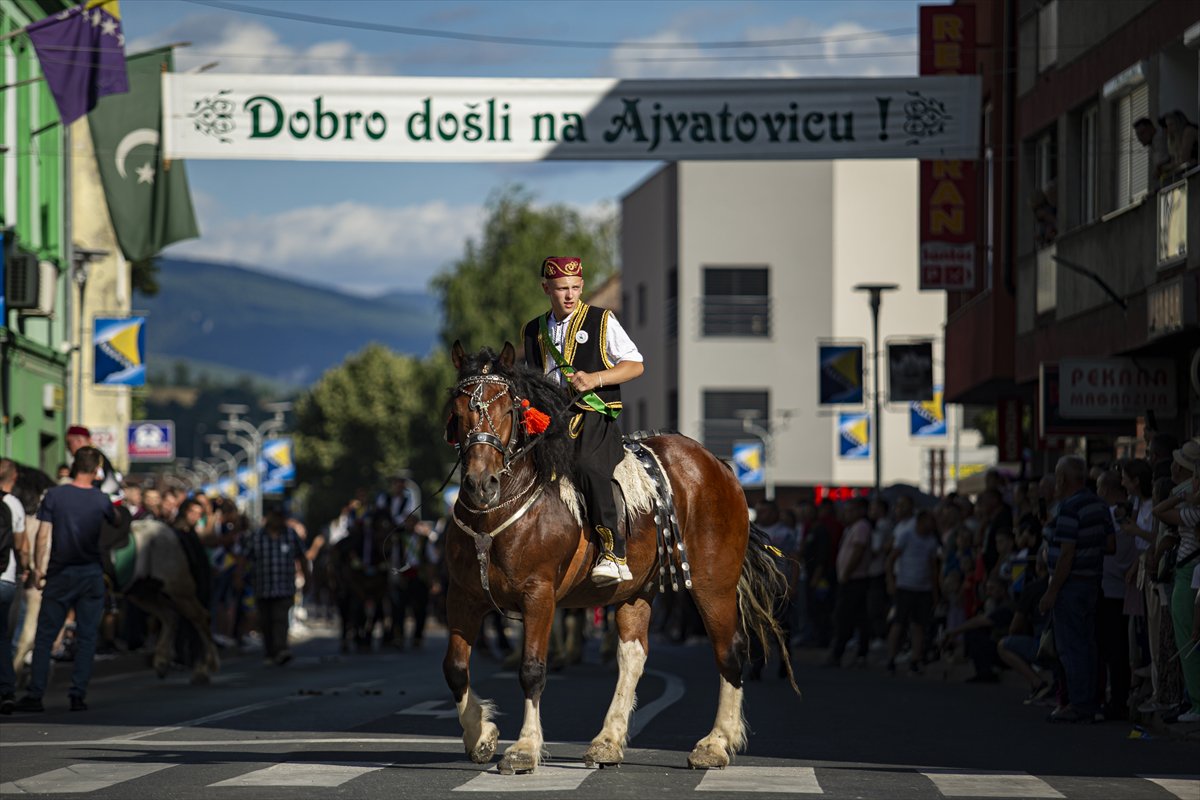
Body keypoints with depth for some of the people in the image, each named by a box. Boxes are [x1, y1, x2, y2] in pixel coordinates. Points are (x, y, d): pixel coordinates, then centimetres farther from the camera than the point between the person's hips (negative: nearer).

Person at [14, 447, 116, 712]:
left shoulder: (54, 496, -6)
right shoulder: (101, 500, -3)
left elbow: (43, 535, -8)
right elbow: (116, 522, 17)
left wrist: (37, 568, 0)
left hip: (60, 575, -1)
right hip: (91, 574, 1)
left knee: (44, 636, 4)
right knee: (86, 637, 6)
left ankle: (35, 695, 0)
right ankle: (78, 695, 1)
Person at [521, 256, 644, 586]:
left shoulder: (602, 322, 8)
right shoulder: (532, 332, 19)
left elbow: (635, 365, 4)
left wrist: (594, 379, -10)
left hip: (594, 419, -5)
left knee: (588, 467, -34)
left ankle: (614, 554, -34)